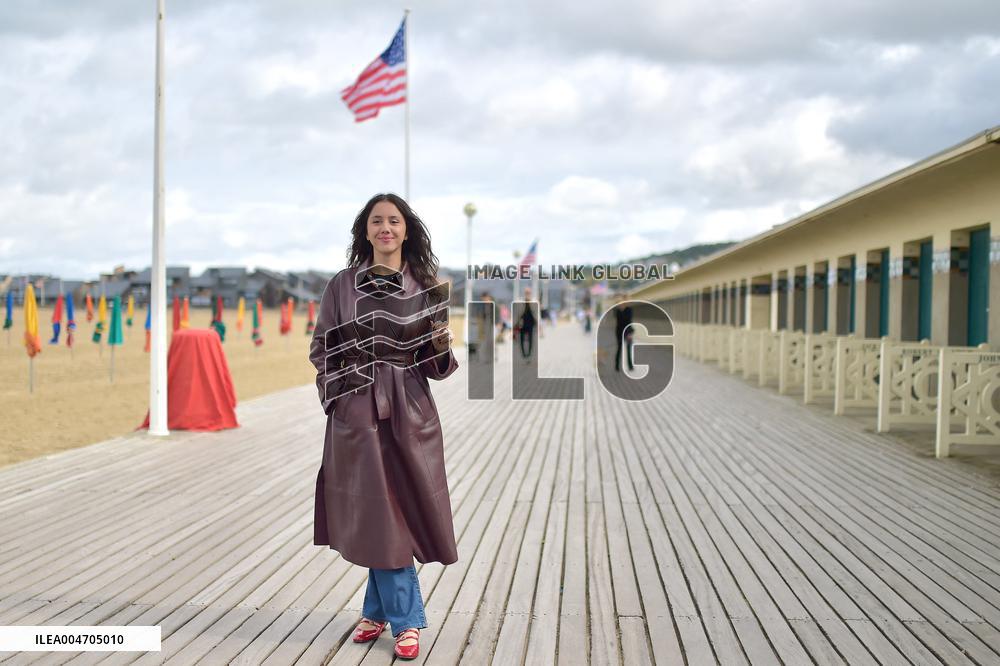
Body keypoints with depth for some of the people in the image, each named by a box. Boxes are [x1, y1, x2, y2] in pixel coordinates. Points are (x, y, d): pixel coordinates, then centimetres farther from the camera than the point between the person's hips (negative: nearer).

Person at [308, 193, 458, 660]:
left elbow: (437, 365, 4)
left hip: (410, 414, 0)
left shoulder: (427, 288, 3)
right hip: (358, 412, 0)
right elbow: (322, 350, 8)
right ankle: (406, 620, 15)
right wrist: (338, 393, -7)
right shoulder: (342, 286, 3)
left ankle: (380, 609, 21)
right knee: (378, 514, 3)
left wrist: (442, 345, -17)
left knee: (400, 511, 4)